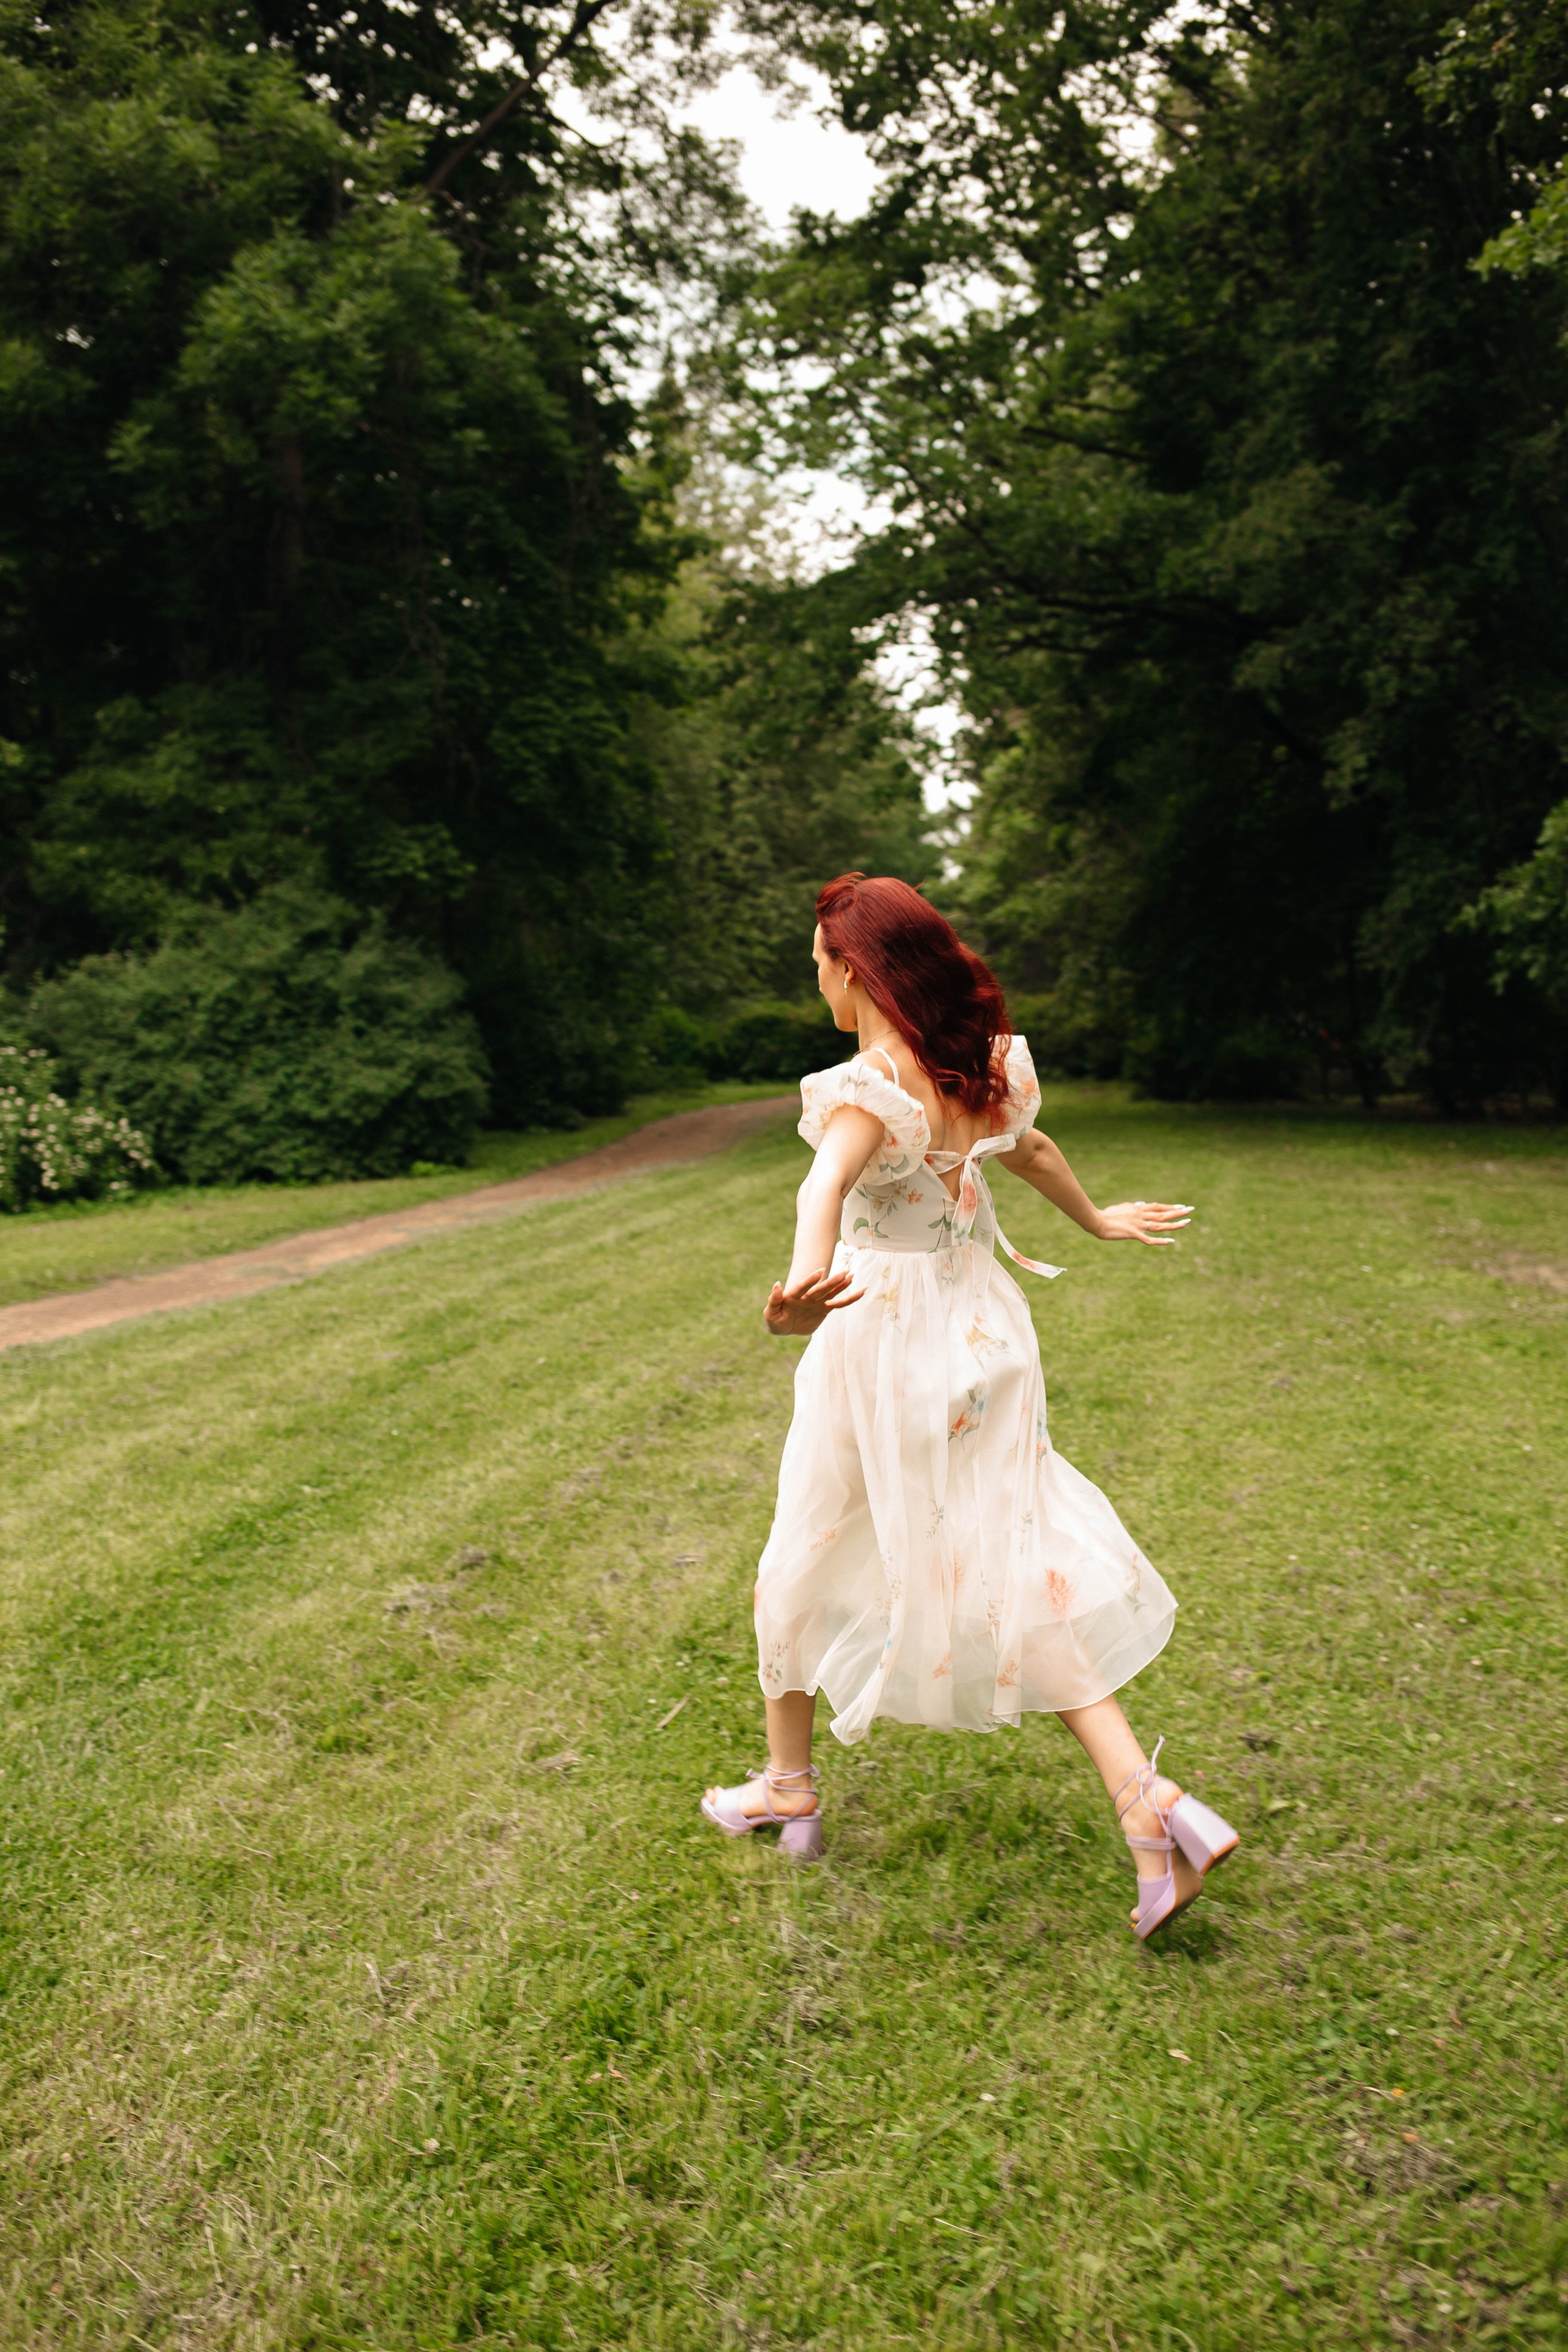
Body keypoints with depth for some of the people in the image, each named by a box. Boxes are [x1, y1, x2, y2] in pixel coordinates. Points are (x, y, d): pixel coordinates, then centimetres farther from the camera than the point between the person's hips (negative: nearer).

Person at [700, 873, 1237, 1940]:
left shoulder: (871, 1087, -20)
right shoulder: (975, 1067, 3)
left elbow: (827, 1183, -42)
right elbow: (1030, 1150, 22)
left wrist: (803, 1279, -61)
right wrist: (1097, 1219, 40)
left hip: (885, 1341, -6)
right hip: (983, 1333, 7)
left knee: (807, 1562, 15)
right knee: (1012, 1571, 9)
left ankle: (787, 1785, 31)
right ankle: (1148, 1801, -2)